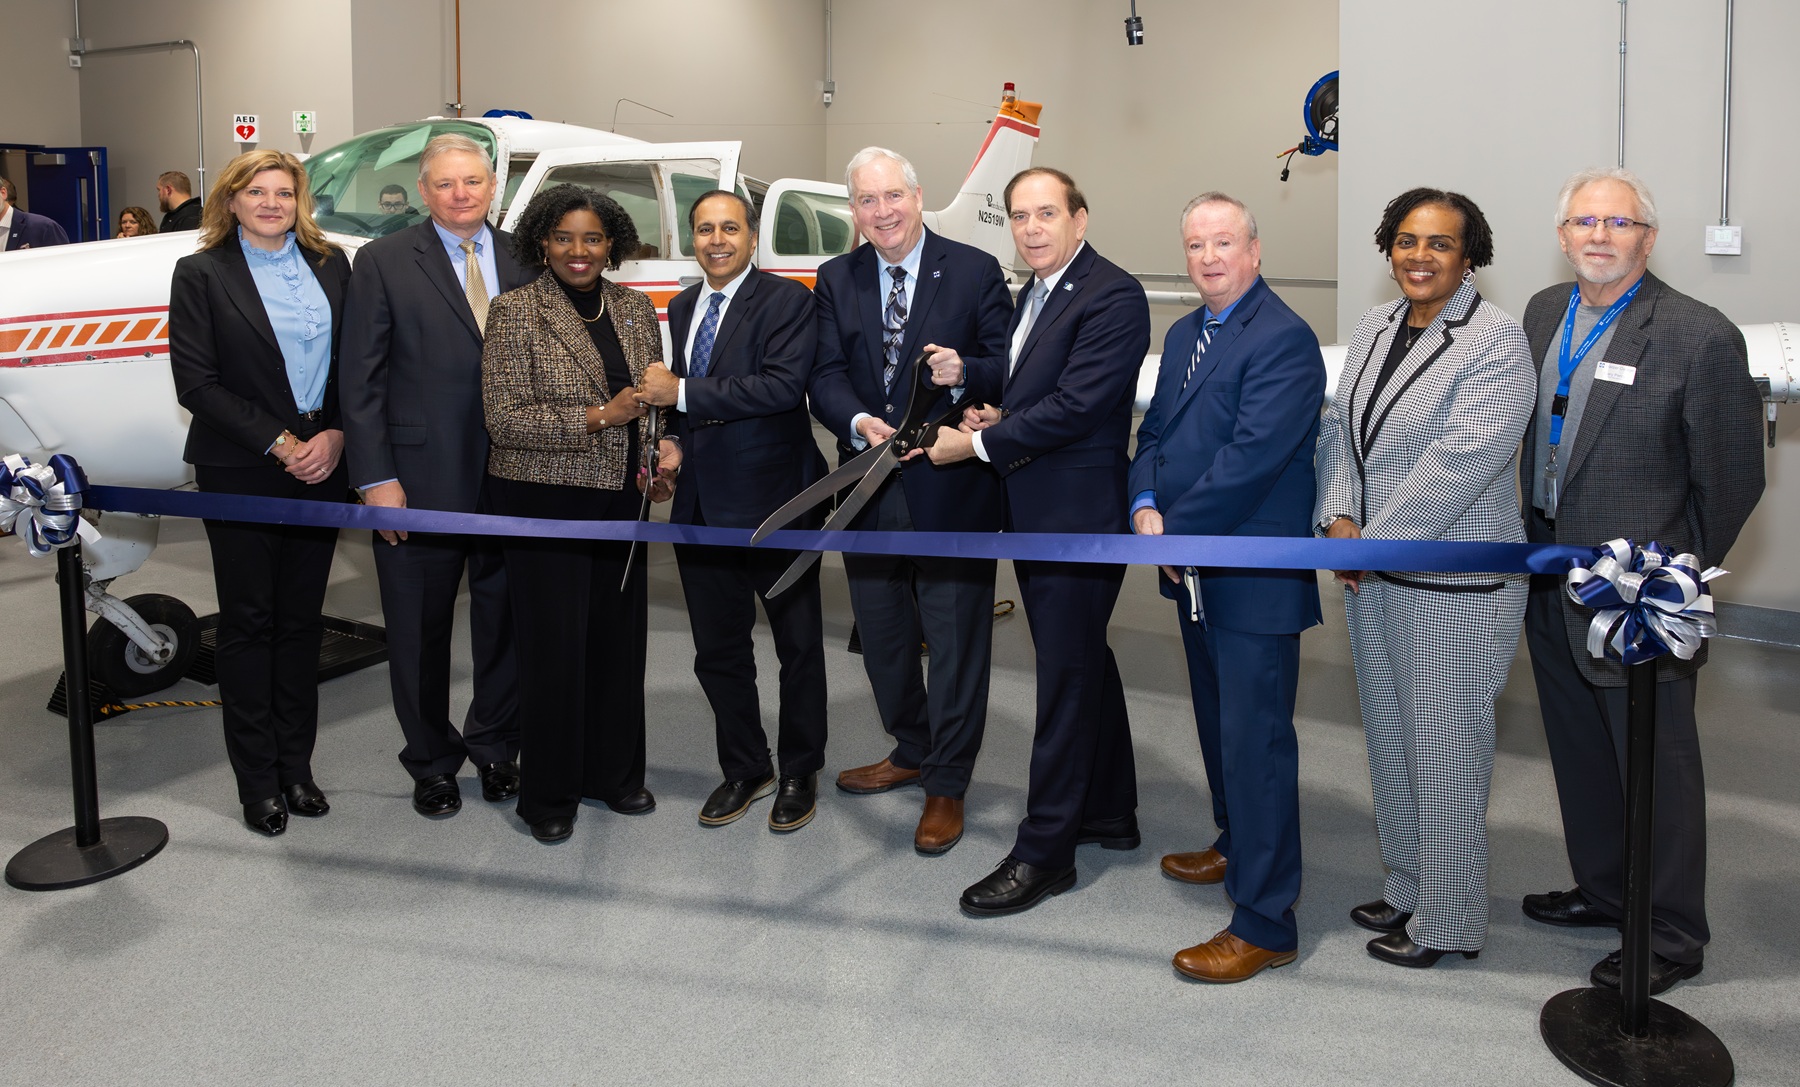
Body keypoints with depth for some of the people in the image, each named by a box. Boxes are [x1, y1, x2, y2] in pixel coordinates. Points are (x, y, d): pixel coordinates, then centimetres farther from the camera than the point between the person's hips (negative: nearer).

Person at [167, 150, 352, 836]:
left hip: (322, 467, 3)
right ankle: (258, 781, 15)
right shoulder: (201, 274, -2)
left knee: (303, 619, 10)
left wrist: (336, 434, -9)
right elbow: (195, 381, -8)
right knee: (249, 622, 5)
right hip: (242, 473, -3)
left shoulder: (331, 265, 8)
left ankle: (296, 765, 21)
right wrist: (279, 444, -13)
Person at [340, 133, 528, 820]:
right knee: (420, 632, 10)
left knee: (508, 622, 12)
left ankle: (495, 747, 33)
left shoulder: (527, 261, 7)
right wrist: (375, 477, -10)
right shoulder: (384, 262, 0)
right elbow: (362, 380, -3)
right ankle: (432, 763, 29)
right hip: (421, 477, -2)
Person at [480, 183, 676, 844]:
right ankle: (548, 795, 17)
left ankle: (613, 772, 29)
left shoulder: (635, 308, 9)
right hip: (545, 502, -5)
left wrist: (668, 448, -4)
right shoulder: (516, 312, -6)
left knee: (620, 634, 11)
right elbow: (505, 418, -12)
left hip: (621, 499, 5)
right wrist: (598, 418, -19)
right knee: (554, 643, 2)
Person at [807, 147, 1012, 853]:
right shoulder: (836, 280, 7)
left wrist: (965, 372, -27)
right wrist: (859, 423, -21)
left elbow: (1006, 367, -6)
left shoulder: (976, 272, -3)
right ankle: (912, 753, 40)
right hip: (869, 488, 5)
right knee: (882, 635, 18)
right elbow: (826, 376, -1)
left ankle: (946, 785, 18)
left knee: (955, 639, 2)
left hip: (951, 487, -4)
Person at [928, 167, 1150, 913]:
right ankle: (1110, 815, 34)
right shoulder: (1034, 293, 15)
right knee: (1086, 667, 19)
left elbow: (1076, 404, -22)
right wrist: (999, 412, 5)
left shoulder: (1113, 297, -15)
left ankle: (1043, 853, 7)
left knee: (1066, 679, -3)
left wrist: (976, 443, -16)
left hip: (1078, 517, -10)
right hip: (1037, 517, 10)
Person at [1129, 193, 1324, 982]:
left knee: (1256, 740, -4)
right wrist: (1145, 506, -5)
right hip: (1195, 568, 9)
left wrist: (1174, 530, -16)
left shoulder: (1283, 338, -15)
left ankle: (1264, 923, 5)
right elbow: (1155, 431, 14)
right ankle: (1237, 847, 42)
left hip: (1254, 579, -9)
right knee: (1219, 725, 22)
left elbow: (1252, 456, -23)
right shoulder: (1184, 335, 14)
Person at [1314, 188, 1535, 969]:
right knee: (1390, 740, 18)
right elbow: (1340, 426, 8)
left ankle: (1449, 921, 20)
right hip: (1370, 578, 7)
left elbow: (1461, 460, -22)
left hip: (1453, 583, -7)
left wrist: (1370, 542, -18)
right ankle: (1406, 887, 35)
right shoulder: (1374, 326, 9)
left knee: (1445, 754, 3)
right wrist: (1339, 518, -7)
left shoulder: (1495, 342, -14)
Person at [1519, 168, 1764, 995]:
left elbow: (1733, 479, -10)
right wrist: (1536, 543, 12)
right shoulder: (1543, 312, 6)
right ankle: (1603, 890, 40)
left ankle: (1671, 938, 24)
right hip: (1552, 581, 7)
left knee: (1658, 769, 7)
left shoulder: (1700, 337, -15)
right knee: (1580, 756, 21)